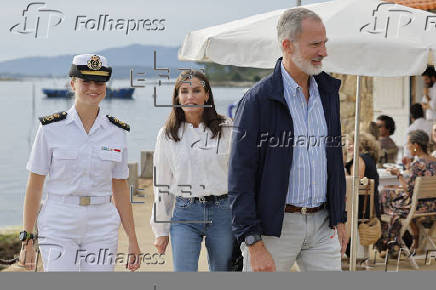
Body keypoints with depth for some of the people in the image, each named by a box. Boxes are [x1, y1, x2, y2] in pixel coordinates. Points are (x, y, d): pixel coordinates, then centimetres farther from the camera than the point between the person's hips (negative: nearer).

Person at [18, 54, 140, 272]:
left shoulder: (117, 132, 5)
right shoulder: (51, 128, -3)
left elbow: (120, 189, 10)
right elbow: (34, 186, -1)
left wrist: (132, 241, 7)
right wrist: (27, 240, -4)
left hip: (102, 227, 3)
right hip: (58, 226, -2)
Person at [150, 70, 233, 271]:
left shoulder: (226, 129, 1)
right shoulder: (167, 135, 5)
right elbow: (162, 184, 10)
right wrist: (161, 230, 10)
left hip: (222, 212, 0)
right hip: (184, 213, 0)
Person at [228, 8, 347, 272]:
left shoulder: (328, 92, 9)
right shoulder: (258, 99, -10)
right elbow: (240, 177, -12)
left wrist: (340, 218, 15)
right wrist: (253, 243, -17)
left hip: (322, 223, 5)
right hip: (274, 226, -5)